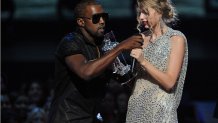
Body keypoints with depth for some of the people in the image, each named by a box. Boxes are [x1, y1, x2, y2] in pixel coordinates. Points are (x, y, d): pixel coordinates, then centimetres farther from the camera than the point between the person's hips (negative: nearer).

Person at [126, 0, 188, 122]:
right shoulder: (142, 37, 7)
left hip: (160, 111, -5)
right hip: (136, 106, 5)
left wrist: (143, 61, -20)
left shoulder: (176, 38, -7)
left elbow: (169, 82, -14)